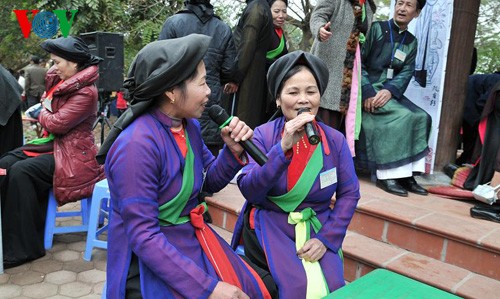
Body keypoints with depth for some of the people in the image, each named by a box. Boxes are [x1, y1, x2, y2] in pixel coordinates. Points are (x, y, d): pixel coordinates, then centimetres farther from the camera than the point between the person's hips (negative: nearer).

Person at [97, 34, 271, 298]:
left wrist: (234, 150, -9)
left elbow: (210, 182, 11)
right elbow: (143, 236, -23)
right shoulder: (137, 145, -24)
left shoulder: (189, 126, -1)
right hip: (150, 259, -6)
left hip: (193, 239, 7)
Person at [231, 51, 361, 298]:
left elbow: (349, 193, 0)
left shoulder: (335, 140, -1)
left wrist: (327, 239, -10)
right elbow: (249, 191, -17)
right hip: (270, 229, -2)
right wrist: (283, 147, -27)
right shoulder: (263, 135, -7)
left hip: (317, 230, 3)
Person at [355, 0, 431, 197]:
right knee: (402, 116, -27)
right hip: (367, 89, -6)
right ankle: (386, 175, -24)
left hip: (389, 91, 6)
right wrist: (367, 91, -22)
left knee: (422, 117, -13)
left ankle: (407, 174, -12)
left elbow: (407, 72, 2)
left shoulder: (411, 42, 14)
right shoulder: (376, 28, -1)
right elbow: (358, 61, -9)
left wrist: (389, 90, -20)